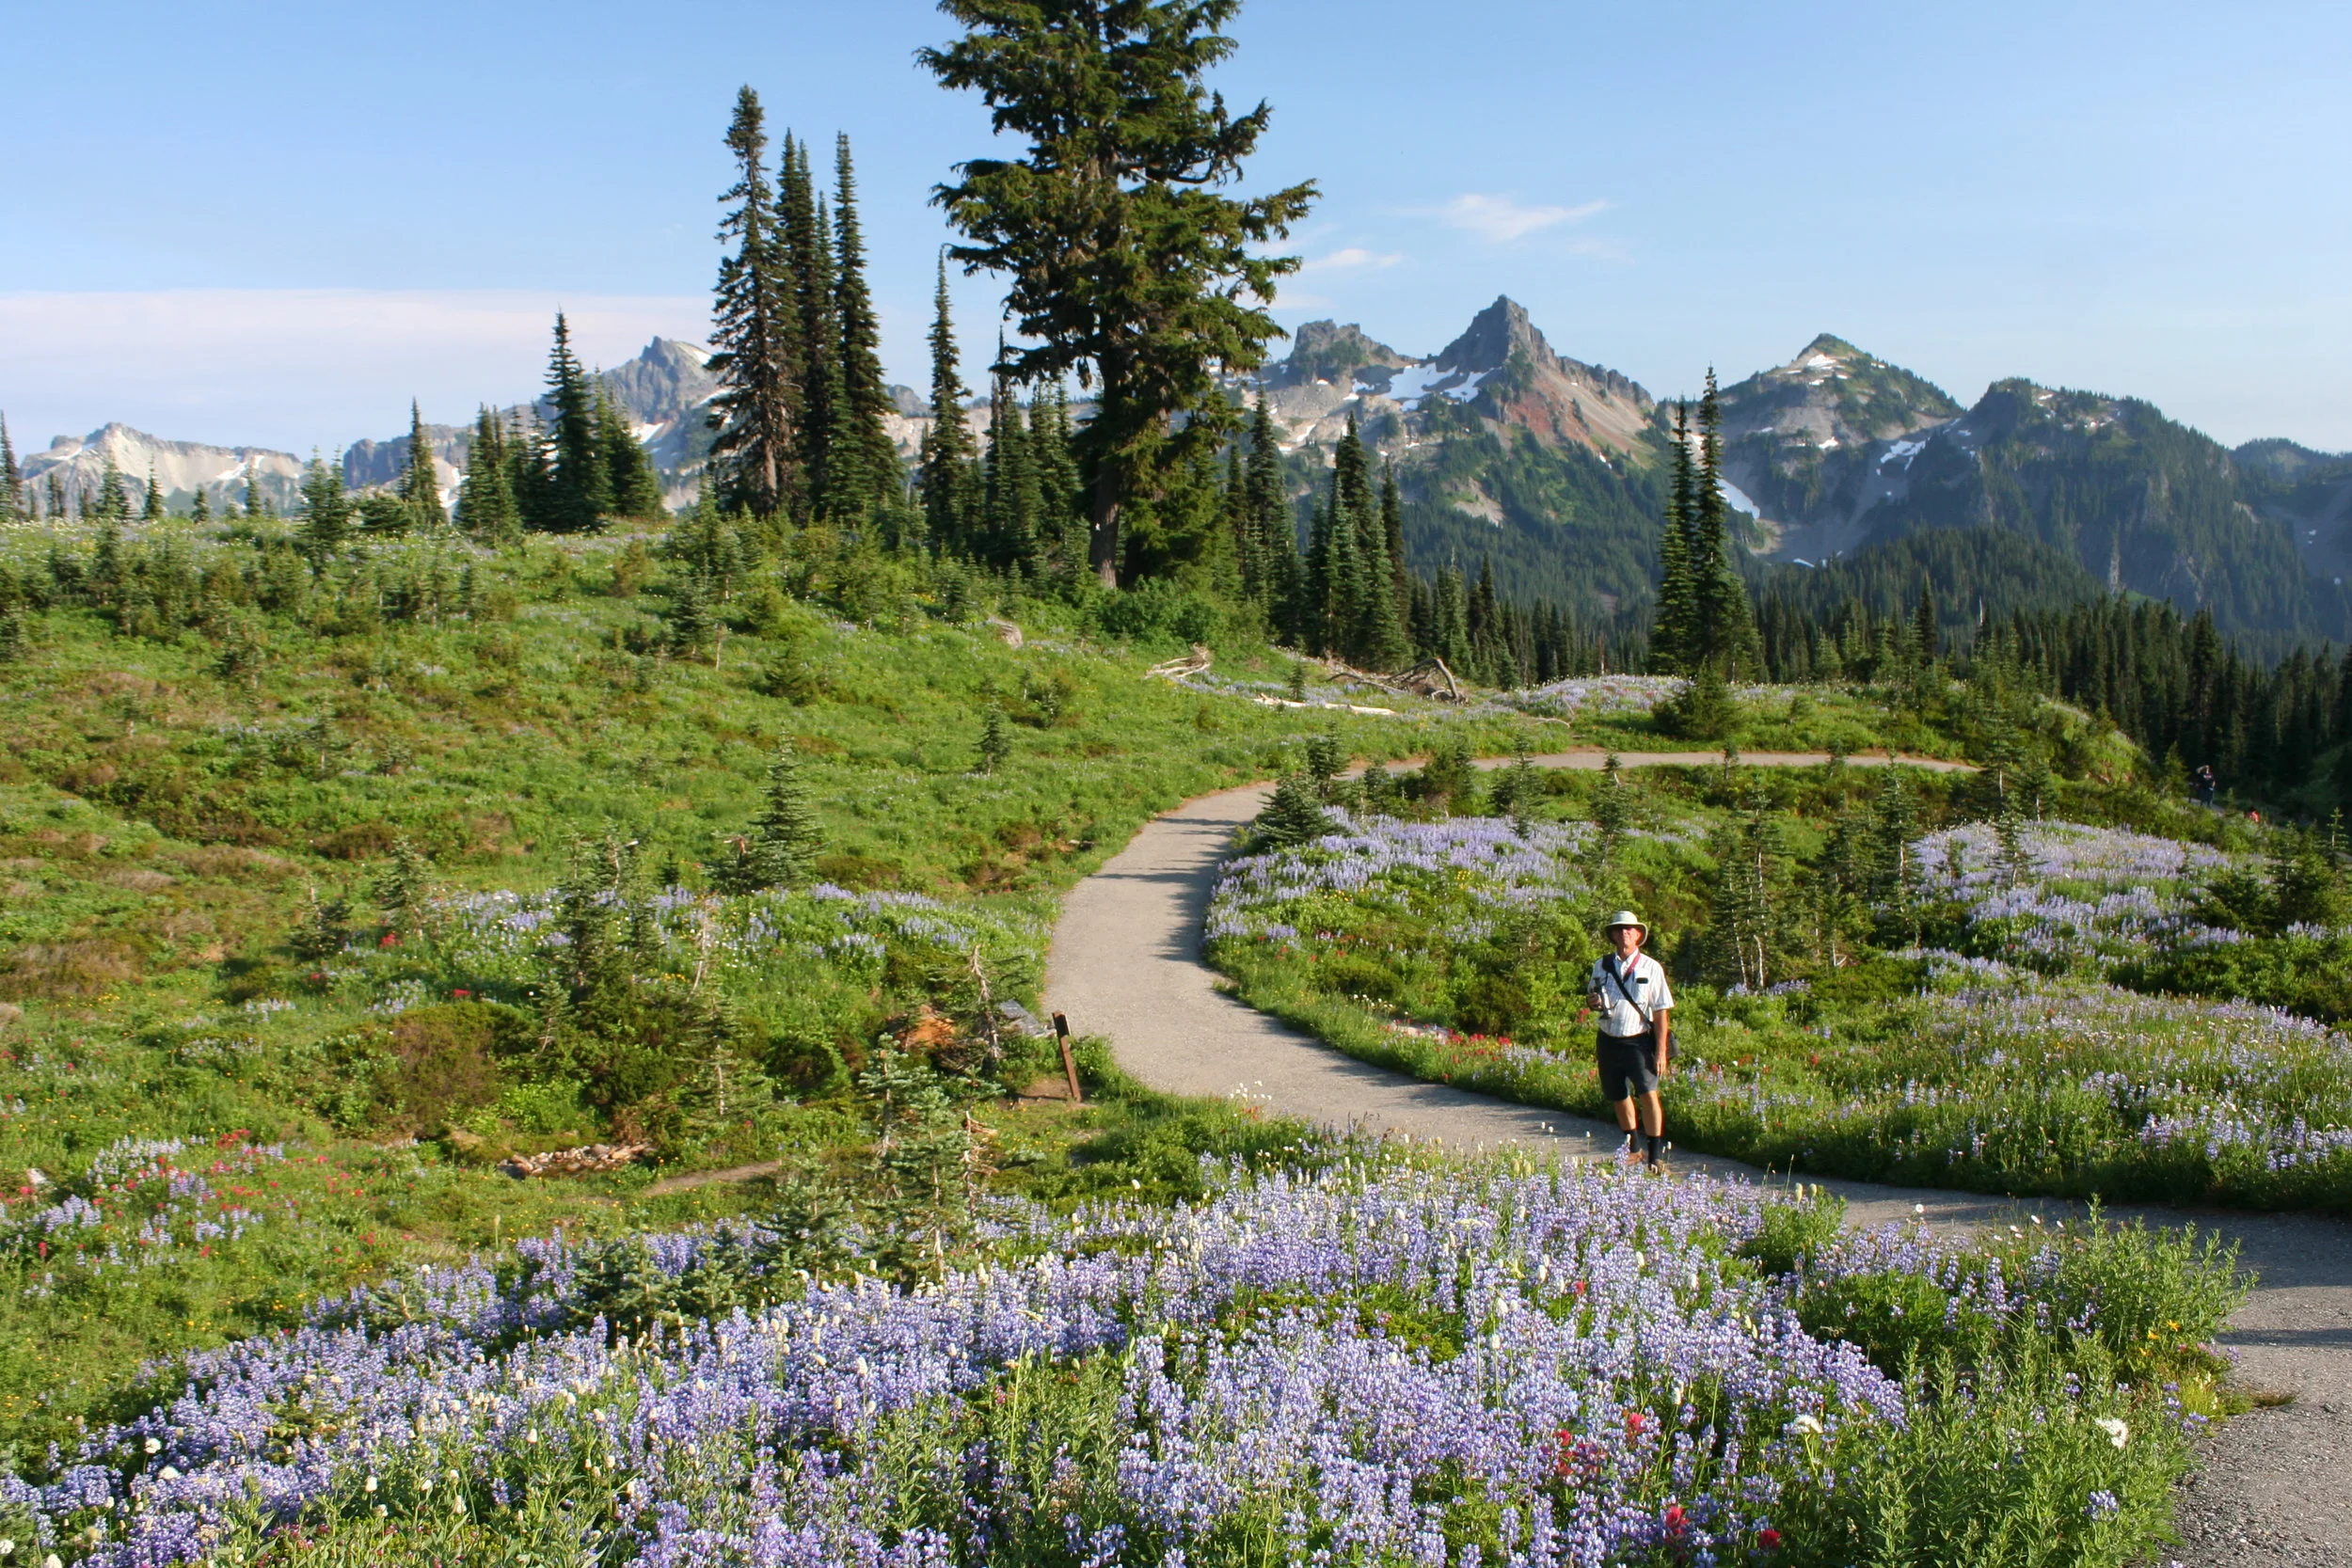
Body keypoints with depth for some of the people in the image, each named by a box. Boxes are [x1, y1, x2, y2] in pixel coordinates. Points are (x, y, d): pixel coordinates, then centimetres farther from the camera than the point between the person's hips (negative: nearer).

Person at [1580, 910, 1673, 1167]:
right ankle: (1633, 1149, 30)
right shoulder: (1601, 965, 5)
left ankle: (1654, 1156, -12)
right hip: (1609, 1041, 4)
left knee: (1648, 1094, -18)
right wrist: (1591, 1003, -8)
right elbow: (1593, 1002, 18)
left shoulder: (1651, 968, -5)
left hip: (1638, 1041, -4)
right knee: (1620, 1098, 12)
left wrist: (1661, 1051, -11)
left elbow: (1661, 1011, -6)